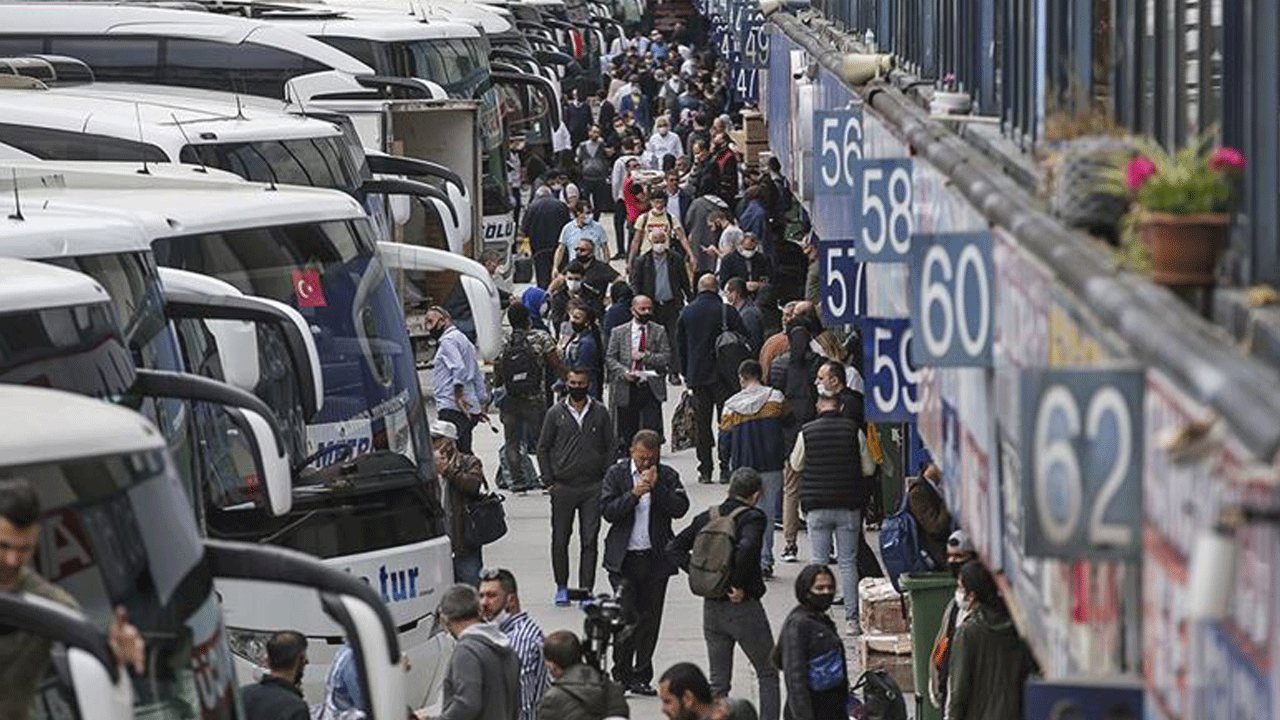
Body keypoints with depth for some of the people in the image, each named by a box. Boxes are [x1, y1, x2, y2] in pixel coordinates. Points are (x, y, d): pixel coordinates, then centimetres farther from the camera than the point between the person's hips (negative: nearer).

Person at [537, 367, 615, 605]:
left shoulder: (600, 413, 6)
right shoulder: (556, 413, 4)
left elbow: (610, 449, 10)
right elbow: (543, 448, 7)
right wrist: (549, 481, 0)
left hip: (593, 488, 0)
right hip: (563, 487, 0)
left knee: (590, 540, -1)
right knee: (560, 539, 5)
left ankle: (586, 590, 3)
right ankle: (561, 587, 19)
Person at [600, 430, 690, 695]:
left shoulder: (667, 476, 4)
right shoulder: (616, 474, 2)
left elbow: (680, 509, -7)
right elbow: (608, 511, -7)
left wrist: (657, 487, -15)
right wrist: (634, 494, -18)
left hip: (656, 559, 2)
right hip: (624, 559, -2)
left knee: (650, 620, 6)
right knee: (626, 617, -9)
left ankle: (641, 676, 15)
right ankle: (621, 675, 1)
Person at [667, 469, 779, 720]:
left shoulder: (707, 518, 6)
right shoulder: (753, 518, -12)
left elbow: (674, 549, 4)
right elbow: (747, 548, -31)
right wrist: (738, 584, -18)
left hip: (711, 608, 5)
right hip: (743, 607, -5)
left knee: (718, 682, 11)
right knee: (768, 674, 9)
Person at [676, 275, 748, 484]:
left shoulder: (686, 312, 2)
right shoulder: (727, 311, -9)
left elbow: (680, 345, 8)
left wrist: (687, 373, 17)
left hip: (697, 376, 3)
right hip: (723, 374, -3)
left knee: (702, 423, 7)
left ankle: (705, 470, 5)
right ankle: (727, 468, 0)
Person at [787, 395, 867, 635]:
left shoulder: (806, 432, -4)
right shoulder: (852, 430, -5)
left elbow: (795, 466, 11)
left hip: (817, 506, 0)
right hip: (848, 506, 0)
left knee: (819, 561, 6)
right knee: (848, 562, 5)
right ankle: (852, 619, 2)